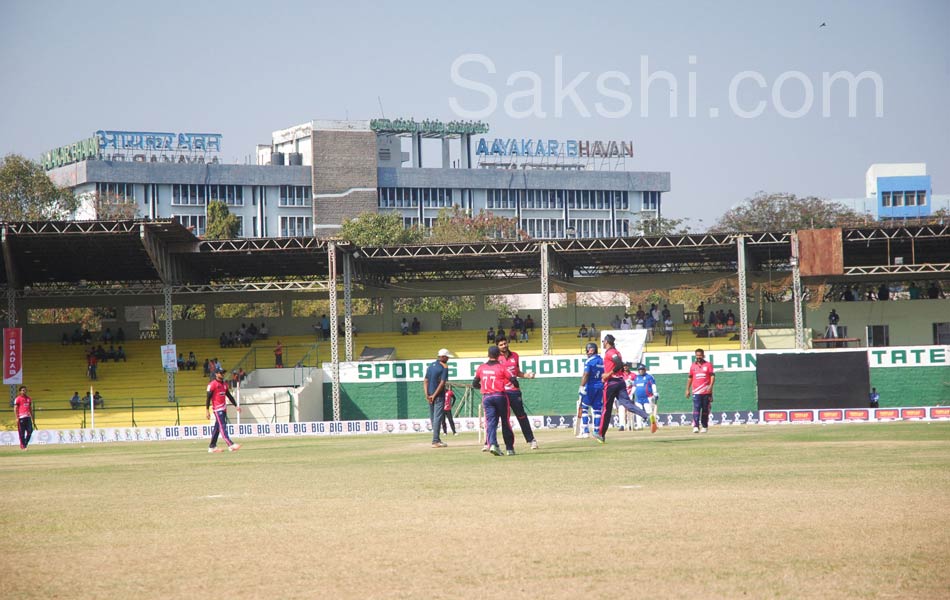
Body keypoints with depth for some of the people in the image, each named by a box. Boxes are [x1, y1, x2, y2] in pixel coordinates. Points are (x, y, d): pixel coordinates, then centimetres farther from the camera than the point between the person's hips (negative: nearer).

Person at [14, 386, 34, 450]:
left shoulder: (29, 399, 18)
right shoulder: (18, 399, -1)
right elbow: (15, 409, -4)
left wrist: (32, 418, 20)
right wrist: (17, 418, -13)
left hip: (28, 417, 6)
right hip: (21, 417, -6)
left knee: (30, 431, -2)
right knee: (22, 432, -4)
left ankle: (25, 444, 11)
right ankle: (22, 446, 1)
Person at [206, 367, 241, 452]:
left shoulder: (224, 384, 15)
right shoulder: (212, 384, -9)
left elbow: (229, 396, 20)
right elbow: (208, 397, -11)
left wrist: (236, 405, 15)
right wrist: (207, 410, -15)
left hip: (224, 409, 8)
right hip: (217, 409, -8)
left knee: (217, 428, 11)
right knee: (222, 427, -14)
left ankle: (212, 447, 16)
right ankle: (230, 445, -25)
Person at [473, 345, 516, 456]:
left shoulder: (481, 368, 4)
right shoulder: (502, 367, -5)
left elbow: (474, 384, 8)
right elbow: (514, 381, -9)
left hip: (486, 397, 2)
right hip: (500, 396, -2)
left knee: (490, 422, 0)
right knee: (505, 422, 9)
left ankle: (492, 444, -23)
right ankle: (509, 448, 13)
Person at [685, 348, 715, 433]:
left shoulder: (708, 365, 4)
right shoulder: (693, 366, 11)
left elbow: (712, 376, -4)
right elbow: (690, 378, 17)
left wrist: (710, 386, -19)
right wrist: (687, 389, 13)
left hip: (706, 391, -1)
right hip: (696, 392, 1)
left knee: (705, 410, 5)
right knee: (696, 409, -11)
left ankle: (704, 427, 14)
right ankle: (696, 427, -18)